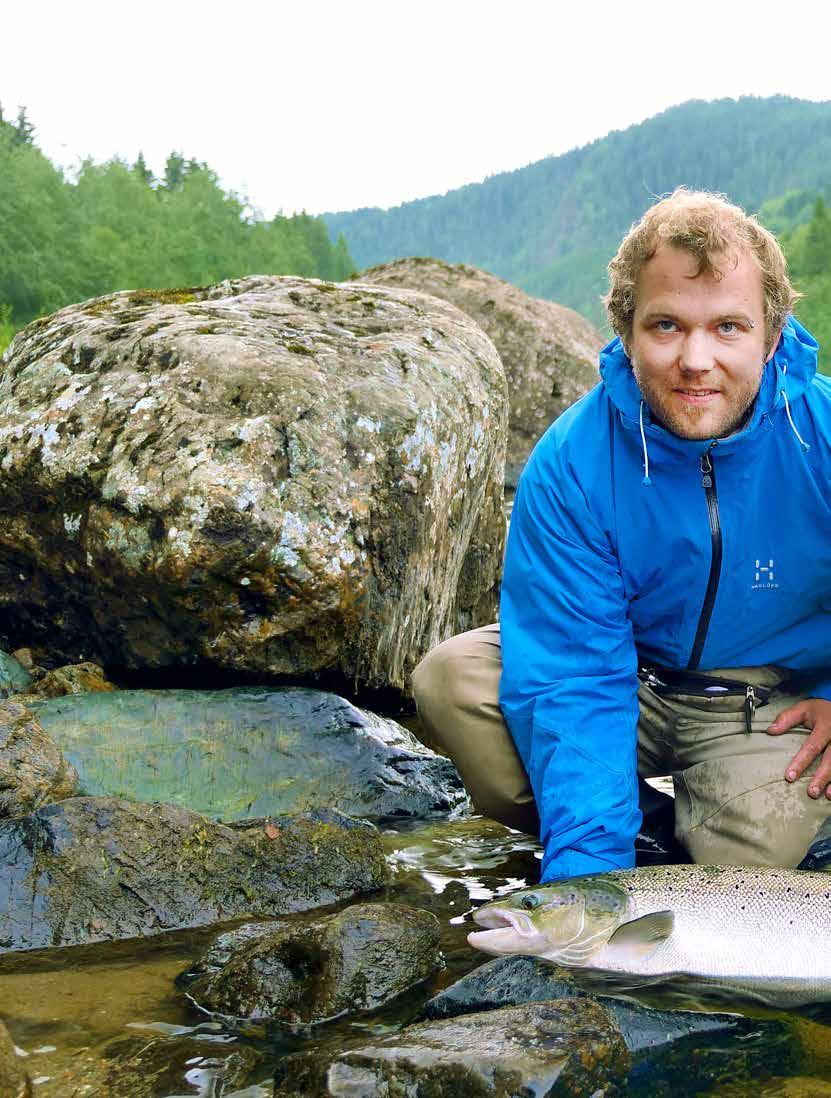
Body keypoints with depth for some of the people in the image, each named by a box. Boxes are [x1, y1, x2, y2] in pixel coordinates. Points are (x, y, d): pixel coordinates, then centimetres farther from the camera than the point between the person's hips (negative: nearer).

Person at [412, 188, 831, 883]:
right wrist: (588, 865, -34)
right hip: (627, 676, 1)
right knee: (451, 678, -20)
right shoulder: (569, 465, -20)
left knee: (746, 849, -29)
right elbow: (574, 676, -24)